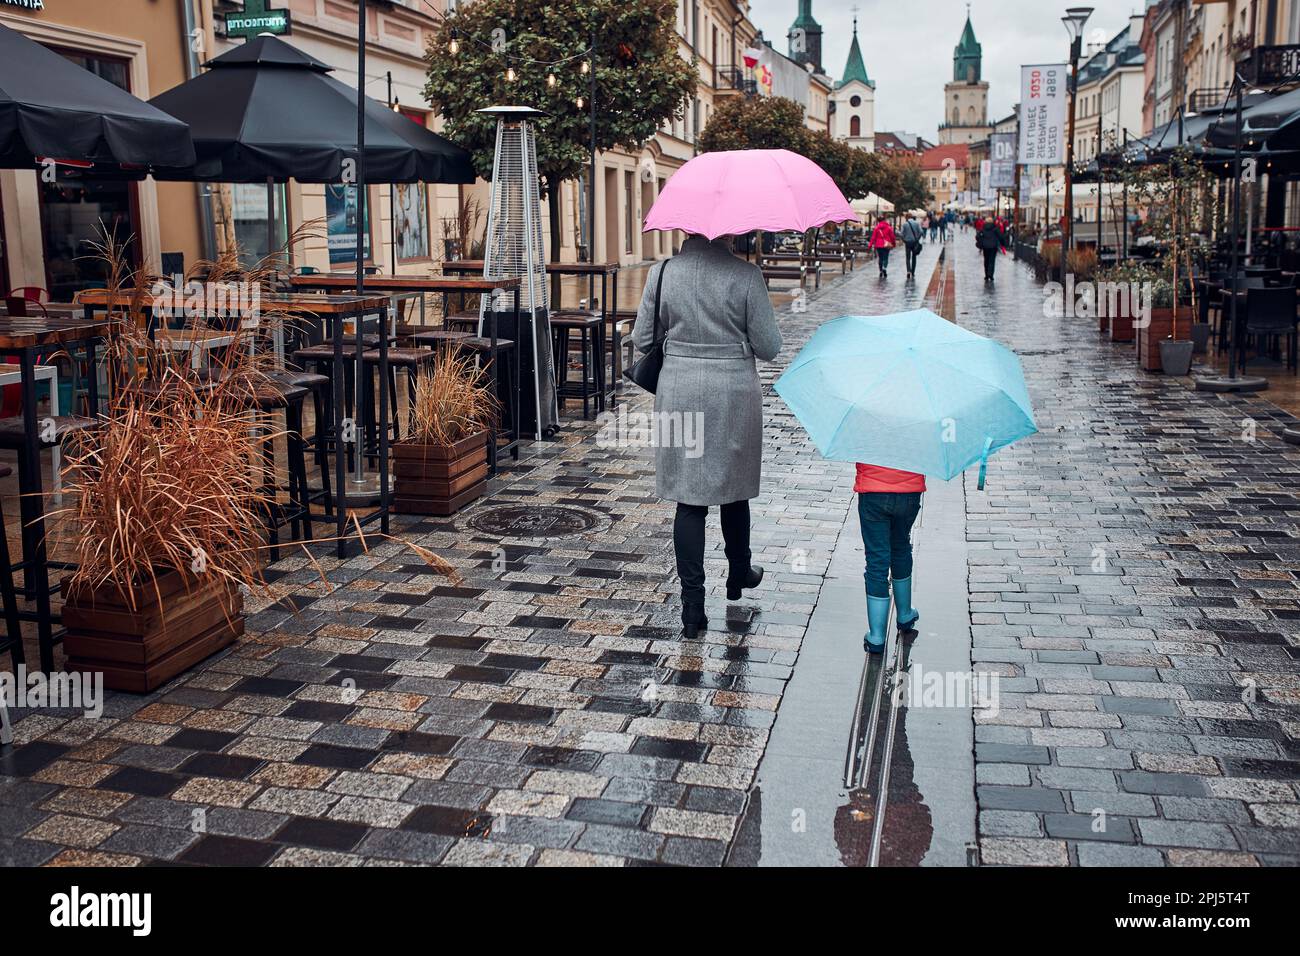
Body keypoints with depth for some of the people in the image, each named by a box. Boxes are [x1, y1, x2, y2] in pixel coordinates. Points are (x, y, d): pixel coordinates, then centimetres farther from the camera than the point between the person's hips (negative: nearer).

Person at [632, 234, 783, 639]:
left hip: (679, 394, 1)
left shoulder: (662, 272, -4)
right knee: (734, 487, 20)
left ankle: (693, 607, 2)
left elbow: (642, 339, 2)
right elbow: (768, 347, -8)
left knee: (688, 499, 4)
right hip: (733, 394, -1)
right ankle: (739, 575, 40)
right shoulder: (745, 275, -12)